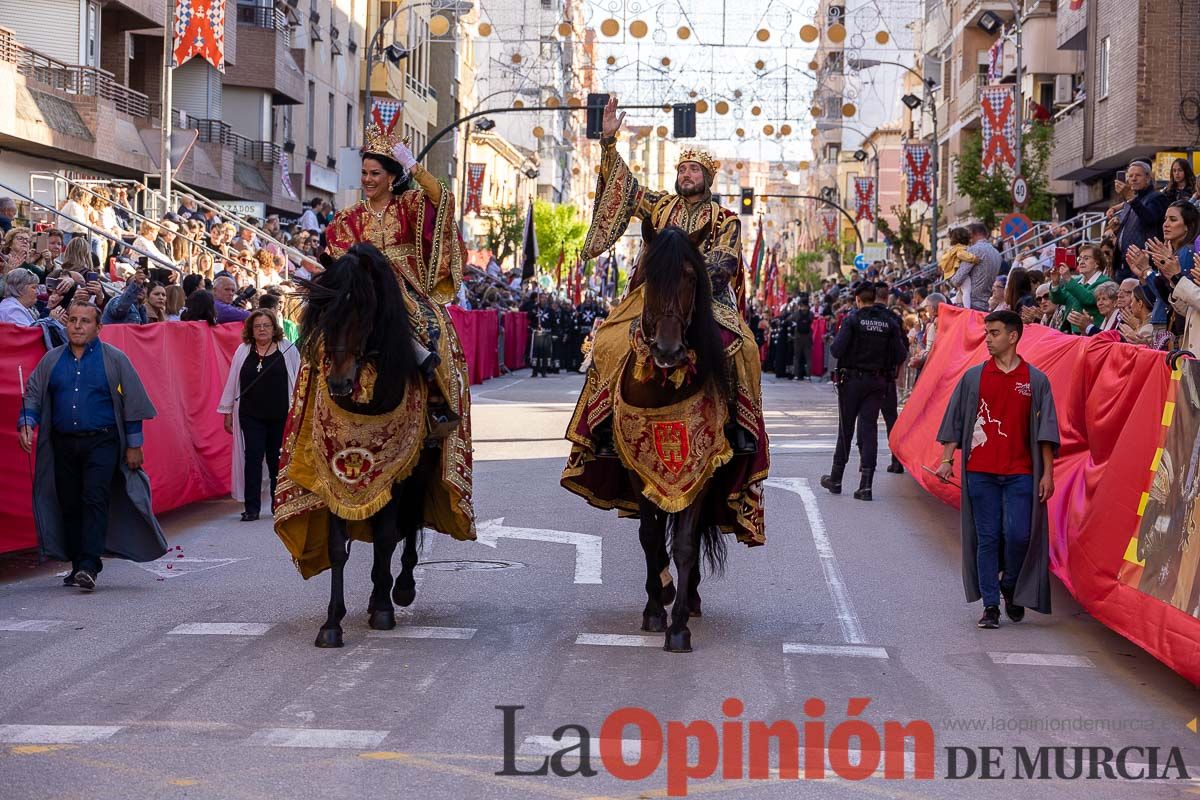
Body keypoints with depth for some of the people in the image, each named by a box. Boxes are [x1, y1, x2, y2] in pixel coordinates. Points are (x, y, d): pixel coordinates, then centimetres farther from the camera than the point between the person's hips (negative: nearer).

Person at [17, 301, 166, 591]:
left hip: (101, 443, -4)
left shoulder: (114, 360, 2)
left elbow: (133, 403, 2)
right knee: (69, 505, 6)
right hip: (63, 444, 4)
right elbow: (33, 394, 10)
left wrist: (133, 445, -1)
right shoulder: (52, 360, 11)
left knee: (95, 501, -15)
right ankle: (78, 565, 16)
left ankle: (88, 566, -18)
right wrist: (26, 423, -9)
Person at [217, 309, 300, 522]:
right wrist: (227, 412, 10)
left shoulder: (288, 350, 1)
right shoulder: (243, 351, 6)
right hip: (251, 416, 1)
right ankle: (252, 508, 0)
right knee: (253, 458, -3)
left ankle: (279, 505, 20)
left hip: (280, 416, -1)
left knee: (278, 460, 7)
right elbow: (232, 382, 10)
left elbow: (297, 382, 5)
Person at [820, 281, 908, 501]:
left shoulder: (852, 319, -10)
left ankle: (836, 479, 18)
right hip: (878, 382, 2)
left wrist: (834, 344, 6)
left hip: (852, 380, -2)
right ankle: (866, 484, -5)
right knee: (869, 429, 3)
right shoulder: (890, 322, 1)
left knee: (845, 429, 8)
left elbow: (836, 350, -16)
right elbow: (901, 355, -1)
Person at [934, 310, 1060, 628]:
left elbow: (1045, 430, 3)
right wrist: (947, 459, 1)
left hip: (1020, 473, -1)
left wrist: (1047, 472, -1)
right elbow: (955, 421, 9)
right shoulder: (973, 377, 6)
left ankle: (1011, 587, 19)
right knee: (987, 538, 2)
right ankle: (990, 606, 8)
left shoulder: (1035, 380, 3)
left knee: (1018, 535, -9)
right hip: (980, 471, 1)